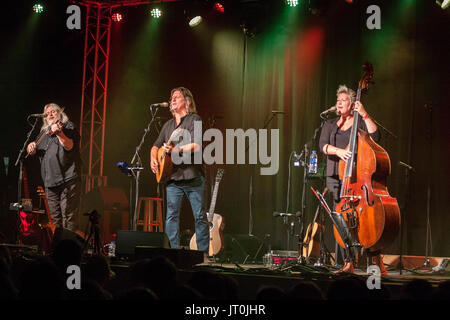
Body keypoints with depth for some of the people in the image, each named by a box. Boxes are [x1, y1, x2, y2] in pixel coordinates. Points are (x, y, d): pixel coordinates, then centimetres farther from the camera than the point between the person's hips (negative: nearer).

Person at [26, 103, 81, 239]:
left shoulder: (68, 127, 1)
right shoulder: (44, 132, 20)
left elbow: (69, 146, -17)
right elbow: (33, 151, 21)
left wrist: (59, 133, -34)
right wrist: (31, 147, -3)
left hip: (67, 180, -7)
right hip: (50, 182, 7)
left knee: (68, 218, -11)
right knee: (55, 220, 10)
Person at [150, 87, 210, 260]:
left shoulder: (194, 120, 0)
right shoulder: (168, 125, 20)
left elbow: (197, 146, -14)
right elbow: (156, 146, 26)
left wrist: (175, 150, -23)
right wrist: (153, 159, 5)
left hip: (192, 176, -5)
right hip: (172, 177, 5)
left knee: (200, 216, -2)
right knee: (171, 215, -1)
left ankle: (203, 253, 4)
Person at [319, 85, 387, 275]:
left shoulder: (360, 123, 8)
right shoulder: (330, 125, 18)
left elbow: (375, 136, -10)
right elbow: (322, 145, 1)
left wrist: (364, 115, -14)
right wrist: (338, 151, -18)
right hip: (336, 178, 4)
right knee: (341, 220, 0)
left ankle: (378, 263, -12)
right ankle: (348, 264, 6)